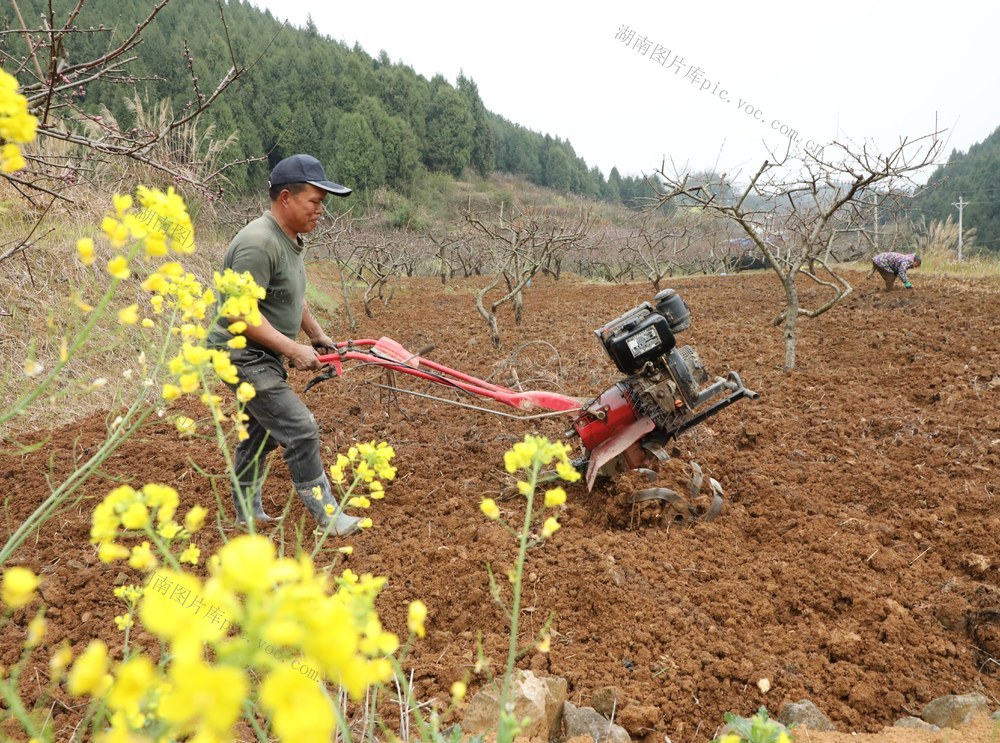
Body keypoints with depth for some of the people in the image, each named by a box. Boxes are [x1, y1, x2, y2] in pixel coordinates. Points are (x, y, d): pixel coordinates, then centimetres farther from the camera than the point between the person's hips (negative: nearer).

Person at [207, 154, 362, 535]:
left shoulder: (290, 238, 8)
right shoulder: (258, 243, -25)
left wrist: (316, 334, 15)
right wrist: (293, 349, -25)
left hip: (266, 355, 11)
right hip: (243, 356, -11)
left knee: (263, 431, 21)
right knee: (300, 430, -12)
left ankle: (247, 511, 37)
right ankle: (327, 516, 0)